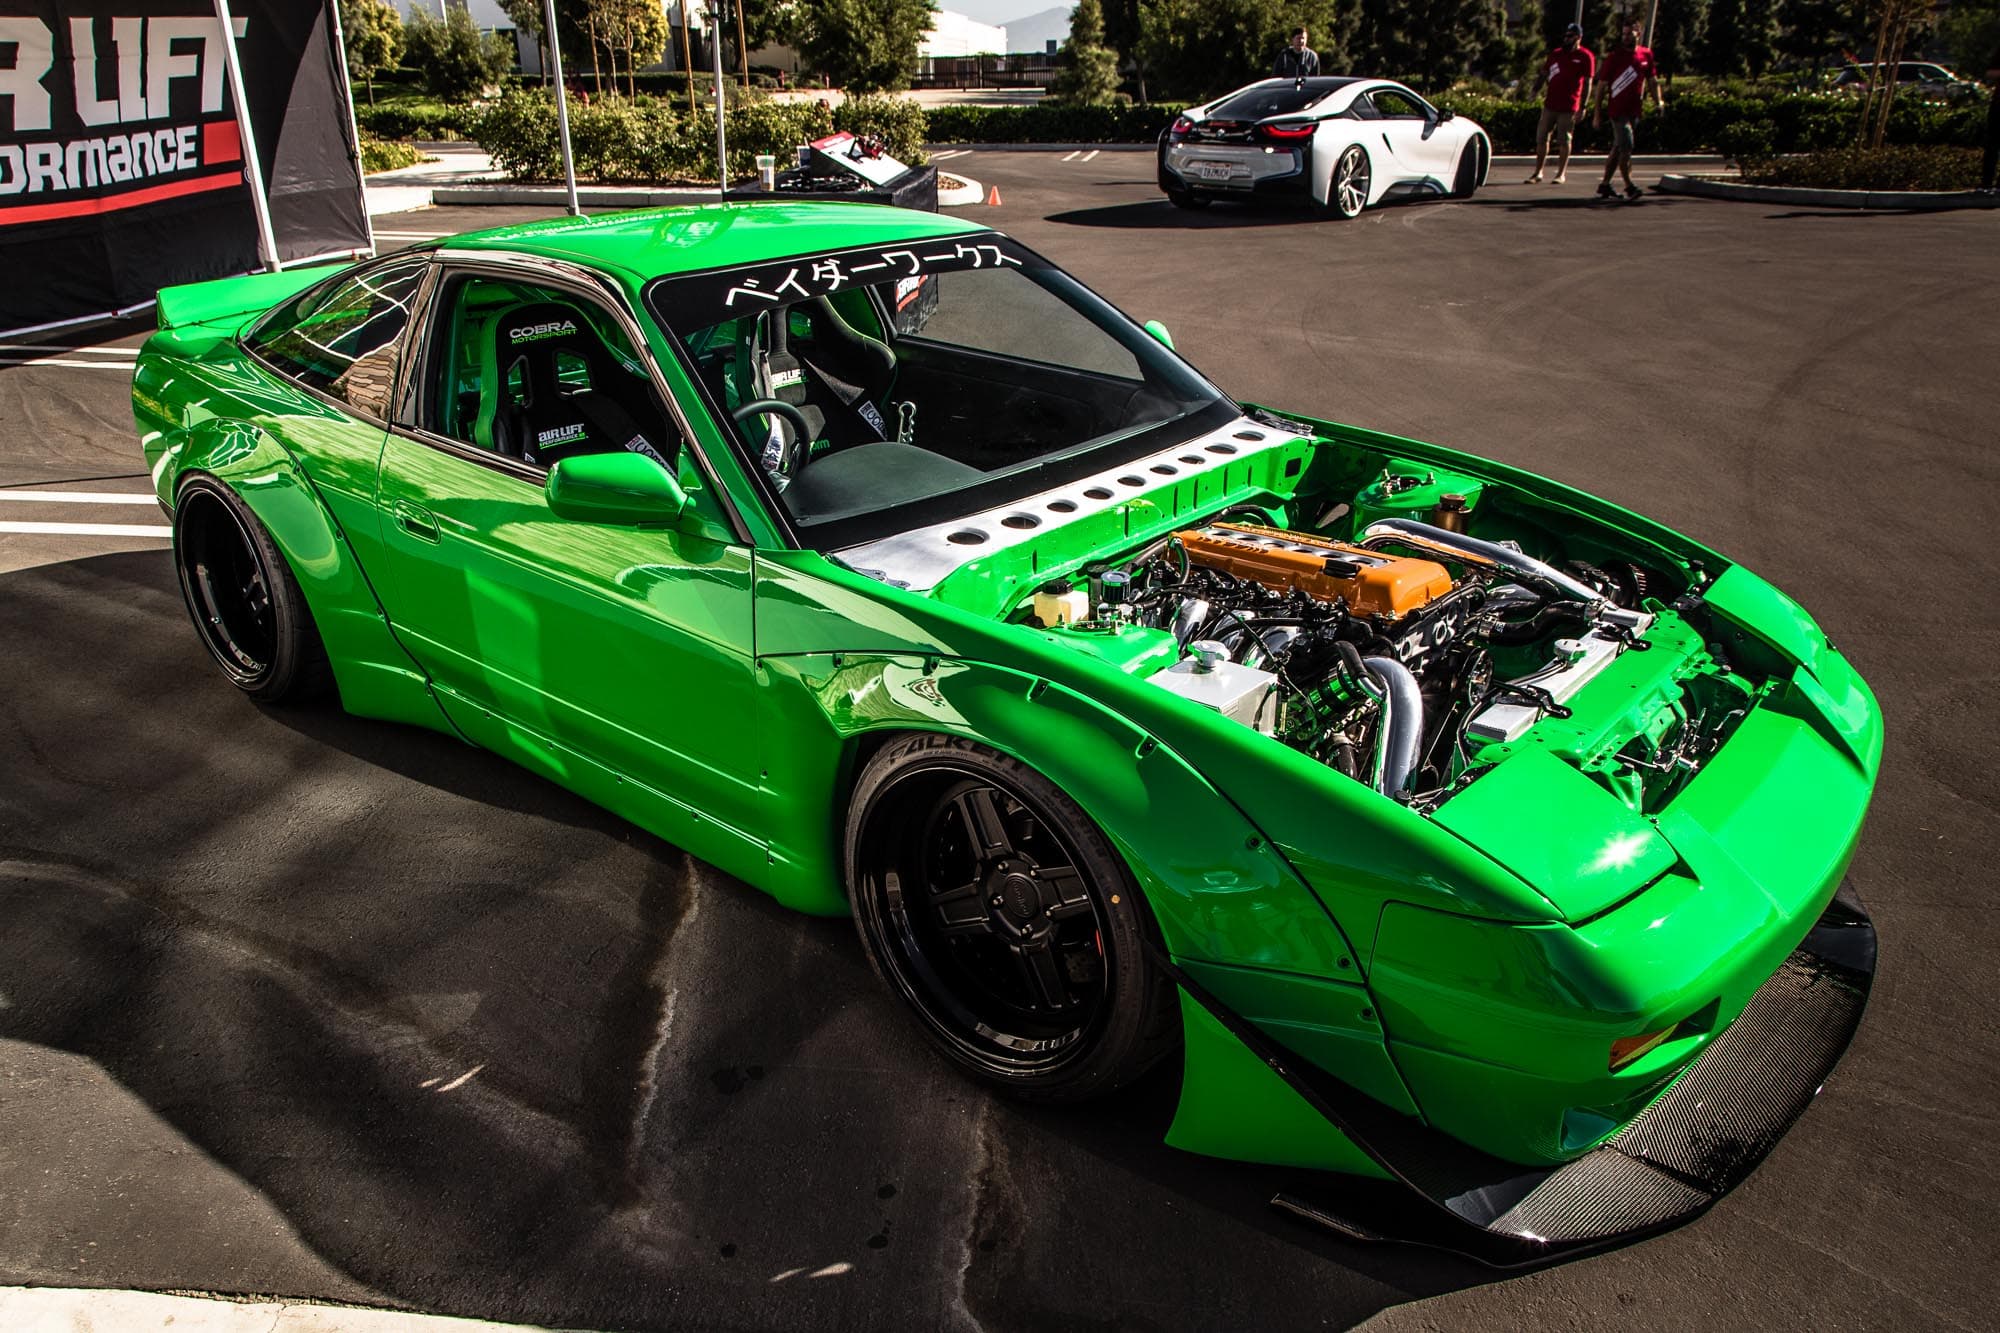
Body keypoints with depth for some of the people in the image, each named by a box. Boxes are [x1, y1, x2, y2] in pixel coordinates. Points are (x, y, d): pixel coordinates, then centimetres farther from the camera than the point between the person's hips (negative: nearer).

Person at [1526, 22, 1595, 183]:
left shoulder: (1586, 57, -2)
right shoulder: (1555, 54, 14)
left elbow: (1587, 84, -4)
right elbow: (1543, 74, 18)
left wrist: (1583, 107, -10)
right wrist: (1535, 90, 1)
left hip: (1569, 107, -5)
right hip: (1549, 104, 5)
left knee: (1564, 141, 0)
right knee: (1541, 138, 5)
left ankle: (1561, 173, 8)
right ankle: (1538, 172, 13)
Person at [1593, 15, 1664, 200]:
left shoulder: (1646, 55, 8)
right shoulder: (1614, 57, -4)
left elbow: (1652, 80, 16)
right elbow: (1602, 86, -3)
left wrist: (1658, 100, 1)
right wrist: (1597, 112, -6)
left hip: (1635, 110, 5)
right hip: (1618, 109, -5)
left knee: (1617, 149, 10)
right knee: (1626, 146, -14)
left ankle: (1604, 185, 17)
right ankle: (1629, 186, -10)